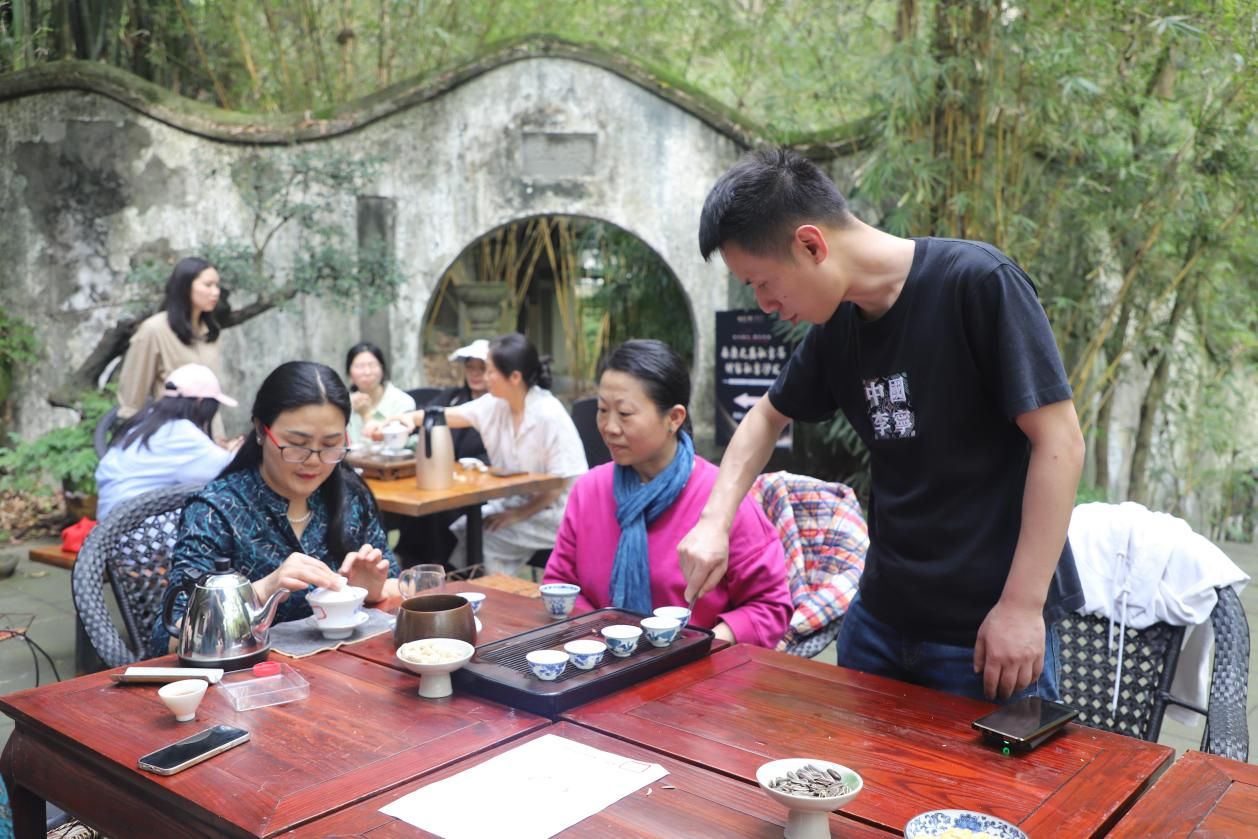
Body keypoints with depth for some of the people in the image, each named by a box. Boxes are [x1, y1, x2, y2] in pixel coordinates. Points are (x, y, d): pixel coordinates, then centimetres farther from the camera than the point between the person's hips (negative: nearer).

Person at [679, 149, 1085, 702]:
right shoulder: (837, 323, 3)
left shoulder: (977, 282, -17)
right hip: (880, 615, 6)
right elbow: (768, 416, 17)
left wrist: (1023, 605, -17)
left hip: (989, 626, -6)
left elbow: (1058, 441, -16)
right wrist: (714, 524, 4)